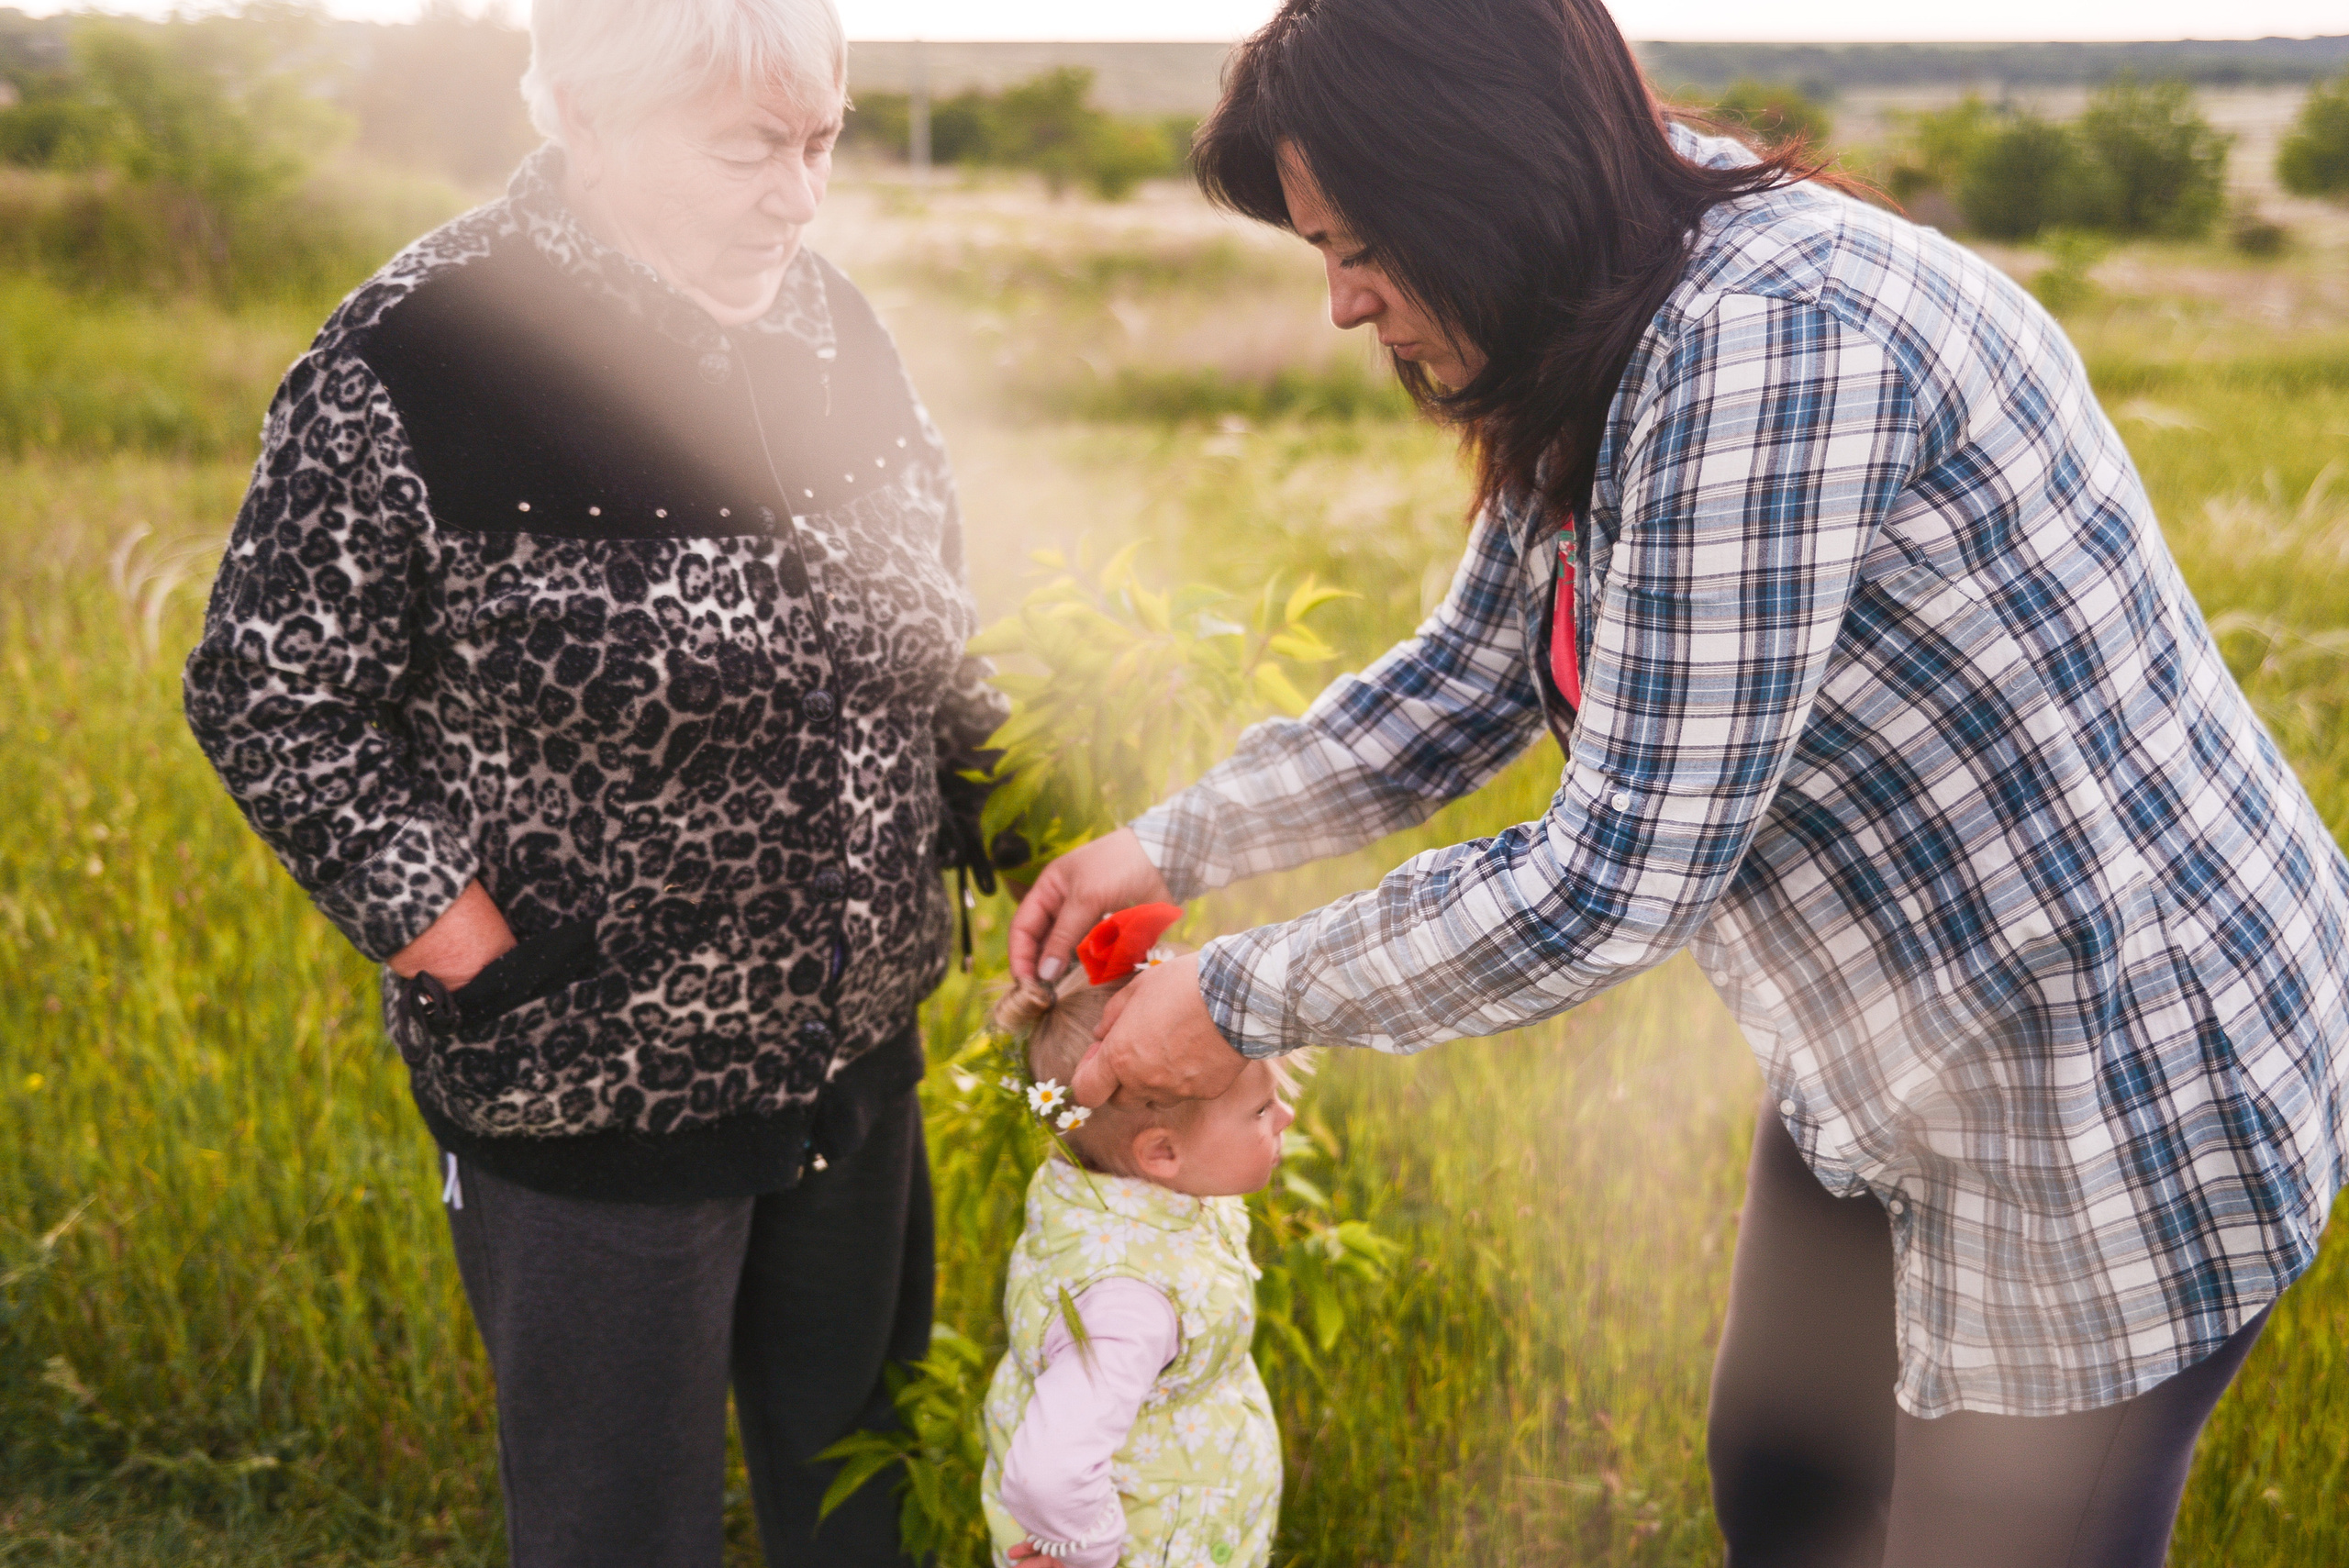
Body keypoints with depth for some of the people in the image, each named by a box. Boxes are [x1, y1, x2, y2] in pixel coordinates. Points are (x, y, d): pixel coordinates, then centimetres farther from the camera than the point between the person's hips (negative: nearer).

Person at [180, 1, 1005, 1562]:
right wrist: (475, 953, -18)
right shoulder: (411, 365, -19)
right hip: (596, 1095, -5)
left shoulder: (830, 320, 0)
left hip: (859, 1045, 6)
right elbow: (270, 700, -14)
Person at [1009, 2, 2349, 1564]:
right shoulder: (1604, 351, 0)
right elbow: (1464, 681, 13)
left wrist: (1240, 1001, -18)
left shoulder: (1770, 337, -31)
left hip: (2125, 1096, -9)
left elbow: (1615, 880, -30)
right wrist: (1168, 846, 7)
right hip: (1888, 1071, 10)